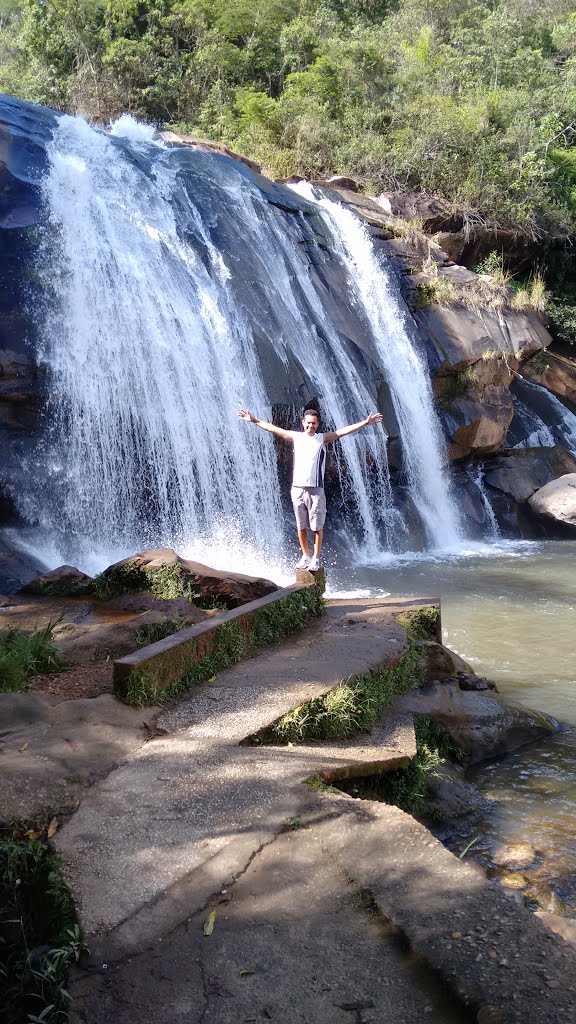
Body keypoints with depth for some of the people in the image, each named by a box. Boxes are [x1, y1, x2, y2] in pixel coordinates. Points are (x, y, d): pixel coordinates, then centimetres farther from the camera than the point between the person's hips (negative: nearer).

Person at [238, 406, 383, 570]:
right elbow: (272, 428, 13)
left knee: (317, 526, 0)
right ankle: (306, 556, 23)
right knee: (301, 526, 9)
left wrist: (366, 422, -15)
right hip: (297, 489, 3)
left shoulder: (323, 438, 2)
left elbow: (345, 430, -7)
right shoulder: (295, 437, 8)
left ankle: (316, 558, 12)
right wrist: (254, 420, 15)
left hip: (315, 490, -2)